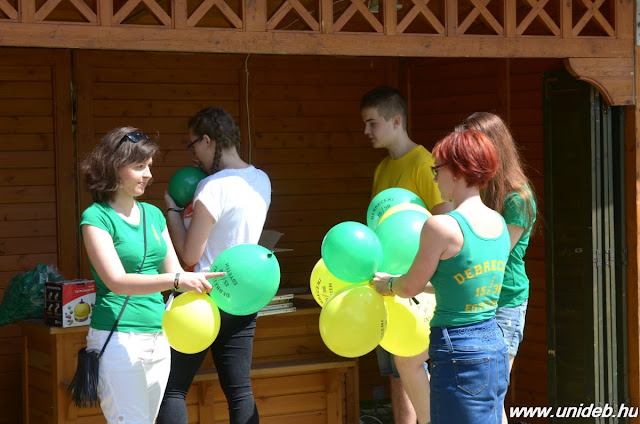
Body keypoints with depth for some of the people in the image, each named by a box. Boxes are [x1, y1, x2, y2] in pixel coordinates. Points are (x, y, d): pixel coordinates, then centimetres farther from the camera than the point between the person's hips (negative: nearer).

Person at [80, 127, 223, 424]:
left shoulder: (153, 214, 12)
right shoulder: (96, 217, -8)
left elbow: (174, 271, 11)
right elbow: (117, 281, -20)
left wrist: (201, 282, -9)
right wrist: (178, 280, -29)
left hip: (158, 340, 7)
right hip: (119, 340, -7)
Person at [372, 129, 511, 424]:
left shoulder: (441, 226, -16)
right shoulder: (499, 223, 7)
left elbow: (411, 287, -4)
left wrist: (386, 284, 19)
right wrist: (398, 282, 28)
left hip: (459, 354, -8)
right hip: (496, 349, 8)